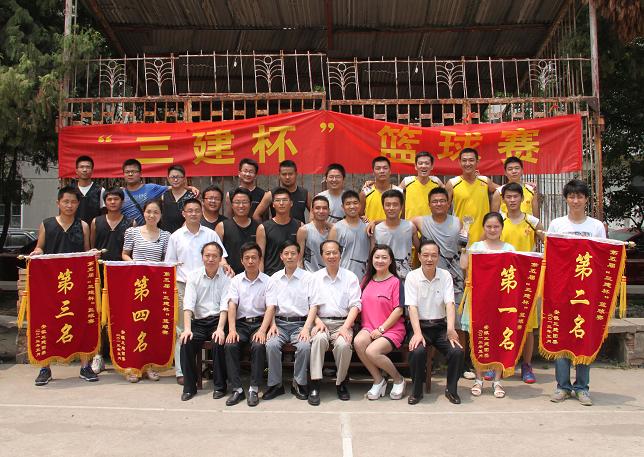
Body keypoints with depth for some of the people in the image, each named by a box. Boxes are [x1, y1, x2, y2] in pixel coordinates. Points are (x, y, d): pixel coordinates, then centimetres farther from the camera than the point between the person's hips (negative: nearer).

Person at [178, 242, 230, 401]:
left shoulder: (226, 277, 2)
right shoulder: (194, 276, 7)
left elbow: (225, 305, -7)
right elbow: (188, 304, -4)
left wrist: (220, 328, -22)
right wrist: (187, 328, -18)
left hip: (218, 320, -2)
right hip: (199, 321, 2)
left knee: (219, 343, -29)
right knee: (186, 343, -24)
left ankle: (219, 386, -10)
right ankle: (189, 386, -8)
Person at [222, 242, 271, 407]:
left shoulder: (267, 281, 4)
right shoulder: (236, 280, 10)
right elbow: (232, 305, -2)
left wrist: (262, 330, -19)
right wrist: (232, 330, -17)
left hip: (260, 322, -2)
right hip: (241, 323, 2)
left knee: (258, 346, -31)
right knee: (230, 345, -26)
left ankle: (254, 389, -19)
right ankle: (237, 389, -18)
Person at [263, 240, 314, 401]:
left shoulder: (308, 277, 5)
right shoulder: (275, 278, 13)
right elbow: (270, 306, 6)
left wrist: (306, 328, -13)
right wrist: (272, 325, -11)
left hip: (301, 323, -2)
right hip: (280, 322, 2)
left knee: (304, 346, -30)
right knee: (271, 344, -27)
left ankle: (299, 384, -8)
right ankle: (275, 384, -10)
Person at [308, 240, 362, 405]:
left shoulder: (350, 277, 9)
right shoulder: (315, 277, 14)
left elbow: (355, 305, 1)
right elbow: (312, 304, 7)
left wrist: (345, 327, -13)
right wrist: (317, 321, -12)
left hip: (343, 322, -1)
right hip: (321, 322, 1)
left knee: (343, 344, -32)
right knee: (319, 338, -33)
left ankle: (341, 383, -8)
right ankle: (315, 385, -27)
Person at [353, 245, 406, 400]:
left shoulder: (395, 282, -2)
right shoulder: (367, 280, 14)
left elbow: (398, 310, -7)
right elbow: (360, 304, 15)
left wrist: (381, 329, -14)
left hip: (391, 329, -4)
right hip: (368, 327, 5)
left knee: (372, 351, -30)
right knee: (358, 342, -29)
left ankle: (398, 379, -1)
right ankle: (378, 381, -8)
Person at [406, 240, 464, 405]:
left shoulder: (446, 276, 2)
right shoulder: (412, 277, -3)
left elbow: (450, 304, -9)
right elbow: (412, 307, -11)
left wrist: (451, 328, -27)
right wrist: (417, 333, -25)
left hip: (440, 326, 2)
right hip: (421, 325, -2)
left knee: (457, 351, -23)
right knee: (417, 351, -30)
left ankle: (451, 389, 1)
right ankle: (417, 390, -6)